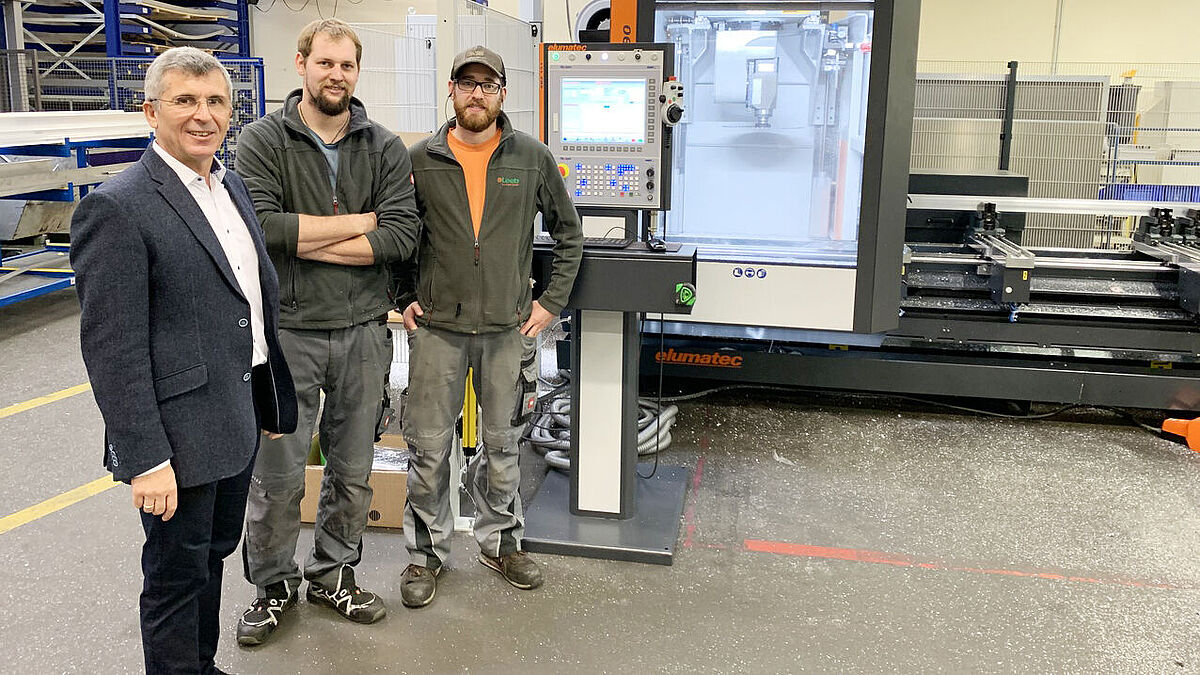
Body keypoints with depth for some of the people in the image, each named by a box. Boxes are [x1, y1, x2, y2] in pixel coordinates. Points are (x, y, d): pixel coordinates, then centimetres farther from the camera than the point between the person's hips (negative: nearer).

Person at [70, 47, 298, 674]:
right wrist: (145, 459, -20)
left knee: (213, 553, 23)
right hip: (181, 433, -8)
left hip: (237, 420, 8)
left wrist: (271, 399, 15)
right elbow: (111, 350, -19)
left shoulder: (231, 184, 8)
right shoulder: (117, 207, -17)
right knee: (177, 575, 9)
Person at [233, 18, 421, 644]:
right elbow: (261, 226, -18)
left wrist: (307, 240, -13)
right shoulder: (262, 140, -2)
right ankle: (272, 584, 27)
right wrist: (361, 222, -12)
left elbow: (402, 236, -9)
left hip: (363, 328, 3)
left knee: (353, 468, 13)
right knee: (276, 471, 5)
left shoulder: (385, 147, 4)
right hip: (287, 329, -2)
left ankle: (332, 571, 33)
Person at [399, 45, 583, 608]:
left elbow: (569, 234, 10)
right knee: (429, 447, 4)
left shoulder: (533, 158, 1)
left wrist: (552, 302, 4)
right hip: (437, 327, 0)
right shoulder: (420, 161, 2)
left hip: (509, 328, 1)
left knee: (503, 444, 12)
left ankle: (500, 541, 30)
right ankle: (426, 551, 21)